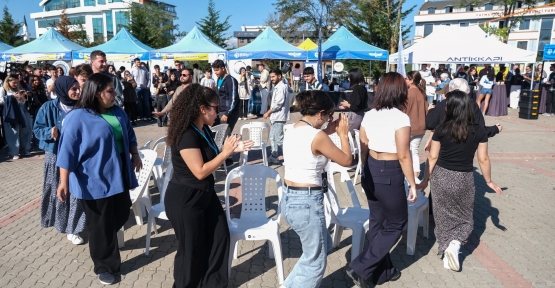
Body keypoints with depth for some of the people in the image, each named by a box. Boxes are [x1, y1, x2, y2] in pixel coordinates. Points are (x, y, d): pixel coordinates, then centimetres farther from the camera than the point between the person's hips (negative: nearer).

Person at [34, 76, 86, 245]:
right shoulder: (49, 108, -8)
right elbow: (37, 129, -2)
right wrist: (50, 131, -21)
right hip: (56, 156, -1)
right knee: (58, 192, 11)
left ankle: (72, 228, 17)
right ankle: (60, 222, 30)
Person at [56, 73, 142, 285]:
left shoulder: (118, 112, 6)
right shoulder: (78, 117, -15)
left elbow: (129, 135, 20)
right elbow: (68, 151, -16)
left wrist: (135, 155, 14)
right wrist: (64, 182, -18)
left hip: (119, 176, 7)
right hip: (94, 180, -7)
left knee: (122, 215, 16)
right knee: (101, 225, 6)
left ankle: (104, 242, 45)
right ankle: (105, 266, 25)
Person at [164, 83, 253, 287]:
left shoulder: (203, 130, 4)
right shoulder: (187, 135, -26)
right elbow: (200, 171, -27)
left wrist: (232, 149, -1)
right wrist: (226, 152, -21)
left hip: (205, 194, 10)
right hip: (185, 200, -9)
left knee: (220, 236, 16)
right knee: (192, 248, 9)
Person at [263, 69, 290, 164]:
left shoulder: (281, 87, -15)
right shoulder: (276, 86, 15)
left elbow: (278, 104, -20)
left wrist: (268, 112, -11)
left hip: (279, 117, -10)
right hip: (275, 117, 10)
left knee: (279, 139, -7)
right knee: (273, 138, 15)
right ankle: (274, 157, 24)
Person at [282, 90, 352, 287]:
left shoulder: (291, 131, 6)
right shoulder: (317, 136, -18)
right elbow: (346, 161, -7)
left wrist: (327, 132, 16)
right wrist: (343, 134, 5)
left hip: (289, 199, 9)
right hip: (307, 202, -9)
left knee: (323, 246, 28)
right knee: (315, 262, 13)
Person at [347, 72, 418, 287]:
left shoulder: (369, 115, 2)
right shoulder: (401, 118, -16)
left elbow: (363, 150, 8)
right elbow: (403, 156, -17)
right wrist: (412, 184, -7)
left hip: (371, 172, 7)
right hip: (390, 174, -6)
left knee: (377, 221, 19)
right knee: (396, 224, 13)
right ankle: (360, 267, 9)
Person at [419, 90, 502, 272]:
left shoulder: (441, 129, -10)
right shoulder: (479, 130, -8)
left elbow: (433, 157, -6)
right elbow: (483, 159, -4)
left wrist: (426, 180, 4)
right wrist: (489, 181, 11)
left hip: (441, 177, 0)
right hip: (464, 179, 0)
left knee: (444, 217, 15)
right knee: (464, 217, 18)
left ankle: (446, 252, 22)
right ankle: (455, 243, -6)